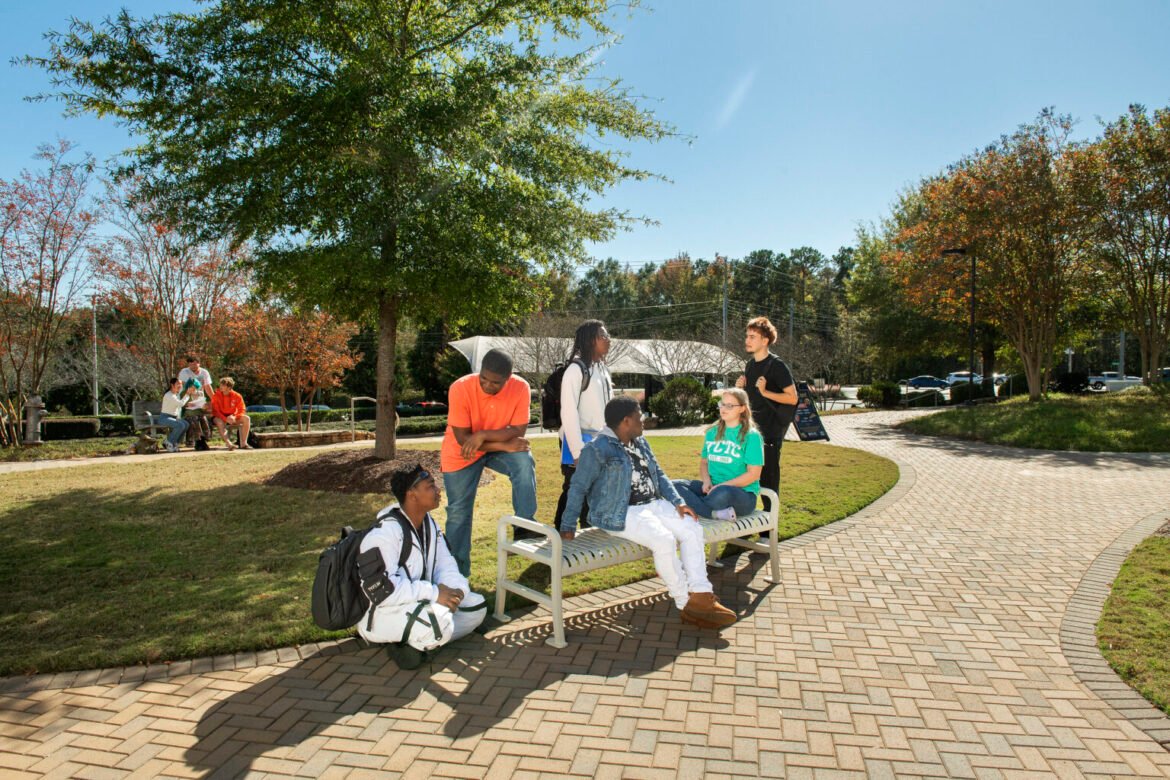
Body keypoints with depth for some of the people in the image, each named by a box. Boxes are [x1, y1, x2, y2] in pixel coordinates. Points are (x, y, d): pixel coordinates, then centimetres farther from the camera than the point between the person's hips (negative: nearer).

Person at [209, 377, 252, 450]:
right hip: (220, 417, -3)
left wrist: (234, 417, -26)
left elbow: (241, 411, -5)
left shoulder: (237, 396, -6)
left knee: (246, 418, -22)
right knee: (219, 422, -37)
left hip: (232, 417, 3)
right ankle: (229, 444, -45)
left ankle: (243, 443, -25)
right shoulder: (216, 396, -11)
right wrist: (226, 419, -29)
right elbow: (215, 411, -14)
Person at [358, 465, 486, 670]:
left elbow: (446, 565, 2)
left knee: (476, 606, 0)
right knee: (440, 621, -35)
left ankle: (416, 641, -6)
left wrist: (454, 590, -20)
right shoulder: (384, 533, -24)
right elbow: (382, 589, -32)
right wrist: (434, 592, -31)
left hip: (419, 601, 9)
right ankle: (401, 642, -6)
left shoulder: (429, 524, 4)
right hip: (382, 612, -9)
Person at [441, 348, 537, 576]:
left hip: (498, 448, 1)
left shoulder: (520, 387, -23)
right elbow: (462, 438, -25)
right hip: (461, 453, -1)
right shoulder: (460, 388, -28)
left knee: (524, 461, -29)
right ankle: (458, 569, 22)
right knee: (458, 512, 3)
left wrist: (482, 435, -36)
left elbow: (518, 431, -23)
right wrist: (505, 445, -29)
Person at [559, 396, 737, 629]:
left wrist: (678, 502, 5)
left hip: (653, 504, 9)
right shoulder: (597, 449, -11)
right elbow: (578, 487, -9)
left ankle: (701, 596, -11)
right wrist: (568, 526, -13)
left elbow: (659, 475, 20)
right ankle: (686, 605, -14)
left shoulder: (640, 443, 15)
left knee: (692, 529, -10)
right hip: (621, 513, -8)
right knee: (664, 539, -29)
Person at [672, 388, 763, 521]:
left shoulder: (751, 436, -5)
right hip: (713, 488, 6)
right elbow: (704, 461, 18)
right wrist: (707, 481, -4)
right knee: (674, 485, -20)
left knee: (721, 494, -43)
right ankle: (717, 513, -31)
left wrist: (722, 485, -17)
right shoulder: (712, 432, 13)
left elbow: (753, 474, -10)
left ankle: (695, 507, -15)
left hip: (743, 493, -6)